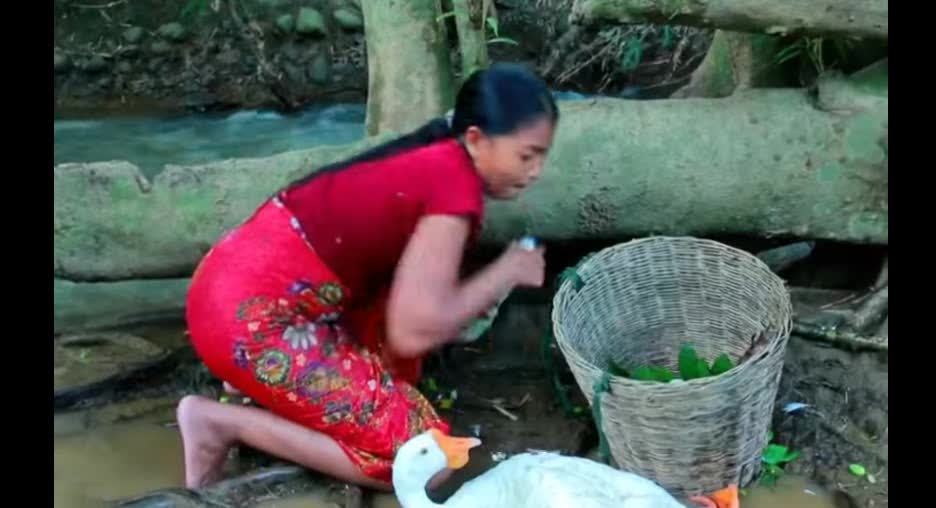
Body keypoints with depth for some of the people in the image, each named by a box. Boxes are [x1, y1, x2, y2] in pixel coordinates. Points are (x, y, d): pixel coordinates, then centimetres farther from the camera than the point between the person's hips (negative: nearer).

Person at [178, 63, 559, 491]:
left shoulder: (435, 156, 11)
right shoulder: (455, 184, -17)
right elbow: (414, 333, -21)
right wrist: (507, 272, -8)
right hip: (253, 318, -10)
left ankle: (267, 385, 13)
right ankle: (221, 422, -4)